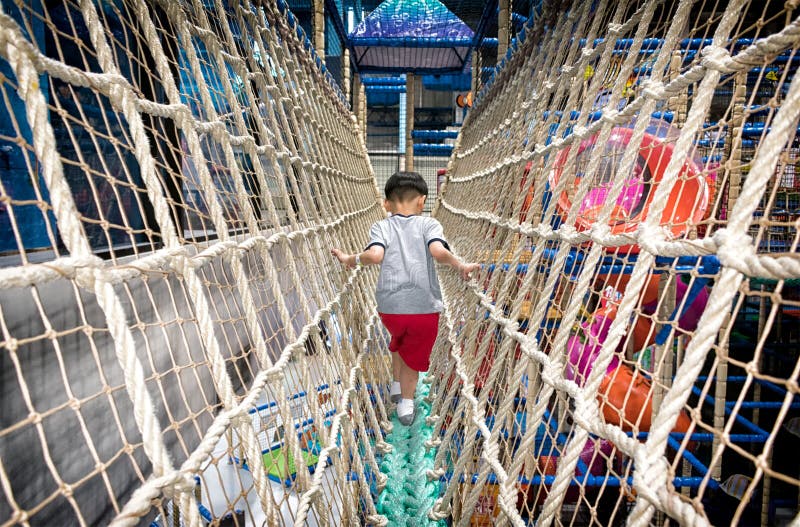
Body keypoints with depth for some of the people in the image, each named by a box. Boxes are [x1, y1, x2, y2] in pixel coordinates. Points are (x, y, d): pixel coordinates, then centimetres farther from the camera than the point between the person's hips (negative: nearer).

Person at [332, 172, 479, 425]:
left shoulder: (381, 226, 4)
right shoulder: (429, 224, 2)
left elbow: (375, 255, -14)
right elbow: (439, 251, -17)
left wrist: (350, 259, 1)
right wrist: (461, 265, -4)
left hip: (390, 306, 2)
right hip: (424, 307, -1)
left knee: (399, 342, 33)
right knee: (413, 354, 21)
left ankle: (397, 386, 40)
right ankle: (406, 400, 23)